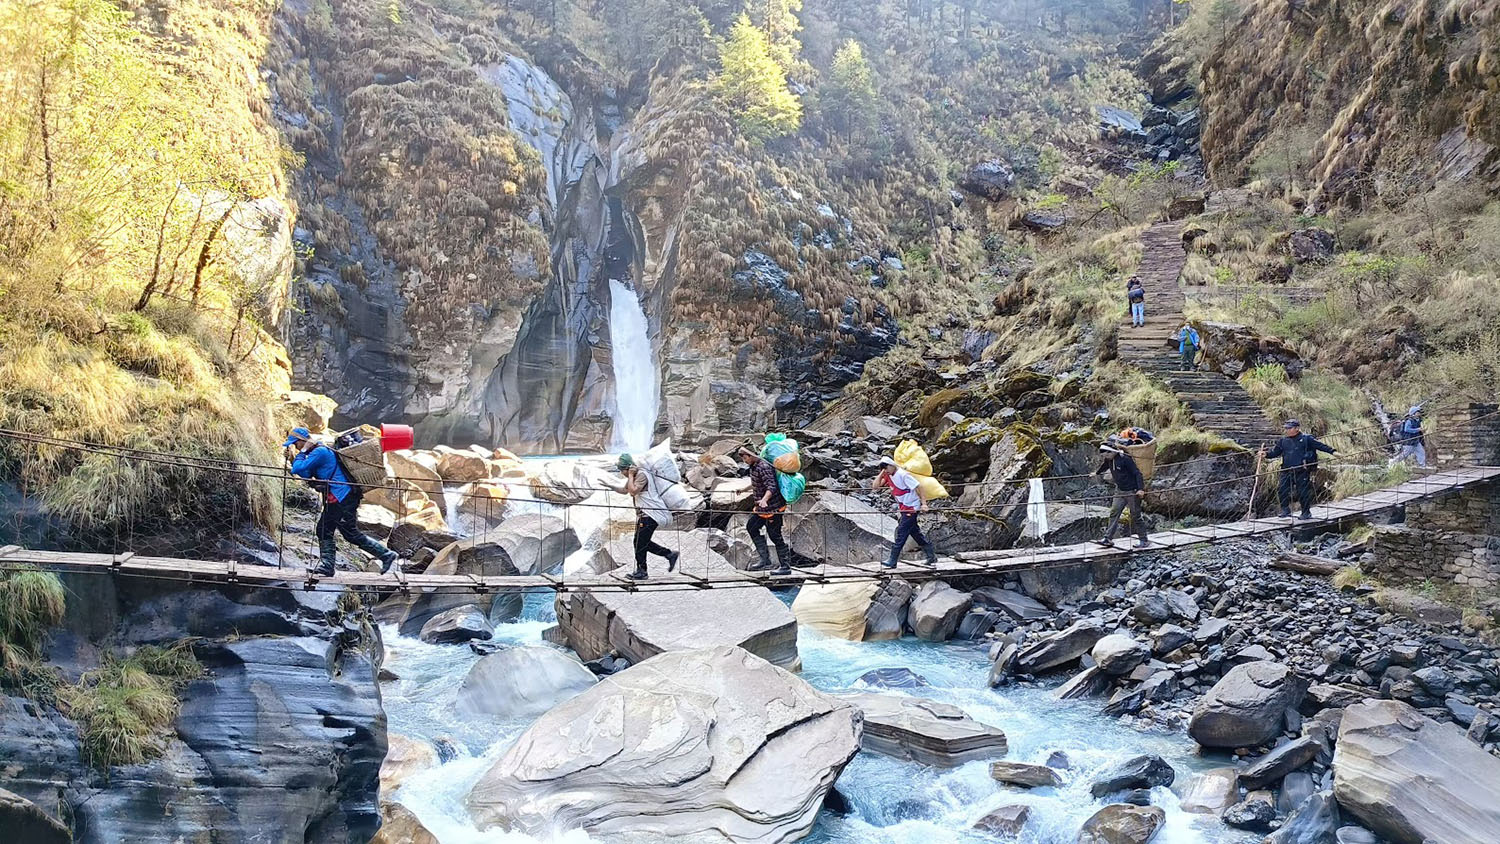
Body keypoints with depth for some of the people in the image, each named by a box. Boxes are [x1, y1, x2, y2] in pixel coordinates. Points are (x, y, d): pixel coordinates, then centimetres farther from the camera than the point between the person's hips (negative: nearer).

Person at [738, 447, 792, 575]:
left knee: (775, 536, -6)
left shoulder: (764, 467, -21)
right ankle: (765, 559, 17)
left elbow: (771, 487, -32)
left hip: (772, 508, -11)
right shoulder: (753, 466, 10)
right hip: (762, 508, 11)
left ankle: (785, 566, 3)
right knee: (751, 527, 15)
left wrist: (764, 500, -48)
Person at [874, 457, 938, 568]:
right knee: (916, 533, 12)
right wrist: (881, 473, -4)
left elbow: (918, 487, -18)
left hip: (911, 508, -9)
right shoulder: (888, 476, 8)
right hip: (904, 509, 9)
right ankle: (932, 557, 19)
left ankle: (892, 562, -5)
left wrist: (923, 503, -21)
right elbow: (876, 486, 5)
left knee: (901, 534, -8)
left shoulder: (903, 474, -17)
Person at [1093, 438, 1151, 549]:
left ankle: (1144, 540, 12)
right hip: (1120, 490, 7)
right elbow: (1104, 466, 26)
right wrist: (1096, 473, 43)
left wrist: (1141, 489, -28)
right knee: (1114, 513, 2)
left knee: (1135, 516, 0)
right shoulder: (1109, 459, 1)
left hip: (1132, 491, -7)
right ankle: (1108, 538, 4)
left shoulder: (1126, 459, -22)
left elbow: (1137, 473, -21)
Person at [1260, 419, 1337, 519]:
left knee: (1303, 492, 0)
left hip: (1302, 472, -4)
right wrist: (1266, 454, -6)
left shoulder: (1306, 439, 2)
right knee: (1281, 490, -7)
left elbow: (1320, 446, 0)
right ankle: (1285, 510, 7)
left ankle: (1306, 512, 15)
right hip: (1287, 472, 4)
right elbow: (1275, 452, 12)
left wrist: (1332, 452, -8)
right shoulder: (1283, 441, 14)